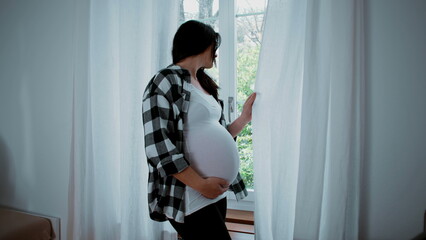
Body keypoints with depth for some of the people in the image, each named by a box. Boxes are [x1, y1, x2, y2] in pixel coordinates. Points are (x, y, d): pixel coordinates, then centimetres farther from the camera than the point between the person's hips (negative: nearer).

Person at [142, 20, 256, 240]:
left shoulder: (204, 83, 15)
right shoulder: (166, 82, -9)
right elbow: (157, 146, -18)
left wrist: (245, 117, 8)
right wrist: (200, 184, -18)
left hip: (216, 193, 8)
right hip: (189, 197, -8)